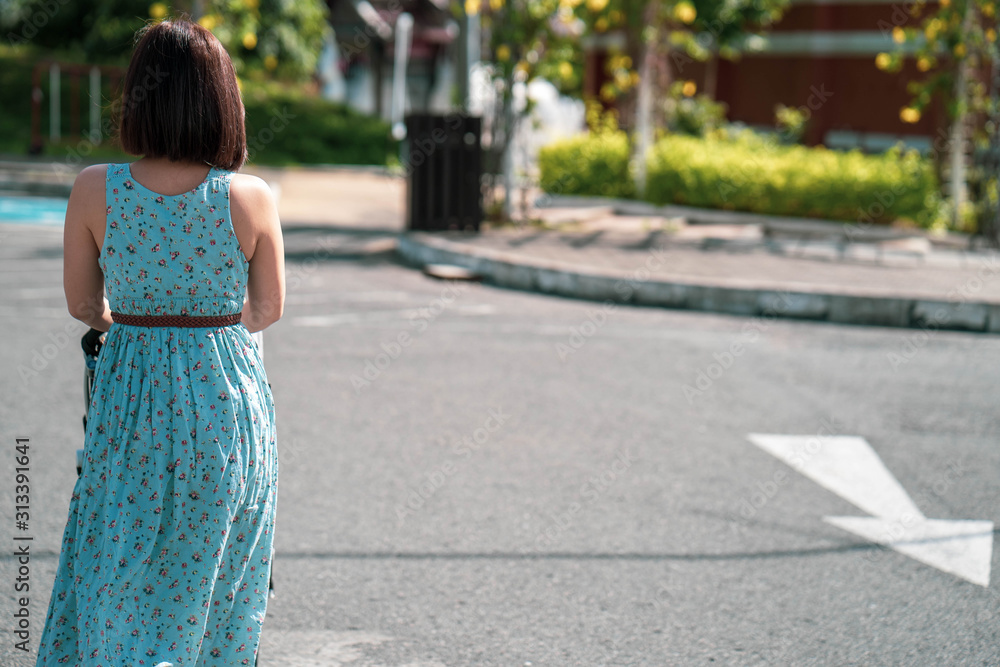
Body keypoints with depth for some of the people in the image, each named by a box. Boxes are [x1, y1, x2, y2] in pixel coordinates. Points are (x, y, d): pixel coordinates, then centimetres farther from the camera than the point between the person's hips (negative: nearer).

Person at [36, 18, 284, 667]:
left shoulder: (95, 190, -10)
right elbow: (268, 310, 2)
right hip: (227, 400, 0)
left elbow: (83, 305, 3)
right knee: (214, 582, 17)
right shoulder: (252, 198, -12)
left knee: (118, 587, 11)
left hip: (130, 400, 0)